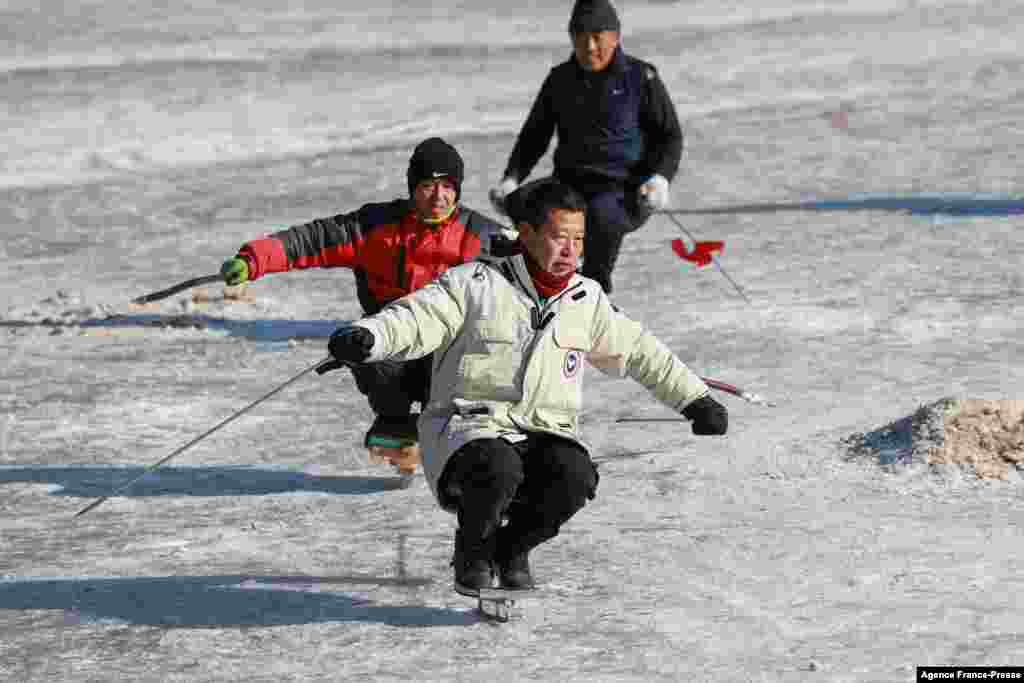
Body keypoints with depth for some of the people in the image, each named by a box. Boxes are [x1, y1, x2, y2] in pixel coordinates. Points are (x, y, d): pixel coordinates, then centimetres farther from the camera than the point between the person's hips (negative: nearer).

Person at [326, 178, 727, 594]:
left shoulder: (587, 301, 10)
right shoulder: (476, 284, -5)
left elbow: (639, 352, 22)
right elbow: (416, 319, -16)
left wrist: (696, 400, 23)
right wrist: (365, 337, -36)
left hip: (546, 433, 4)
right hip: (470, 428, -4)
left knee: (575, 478, -29)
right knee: (498, 471, -37)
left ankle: (512, 546, 2)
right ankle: (473, 550, -3)